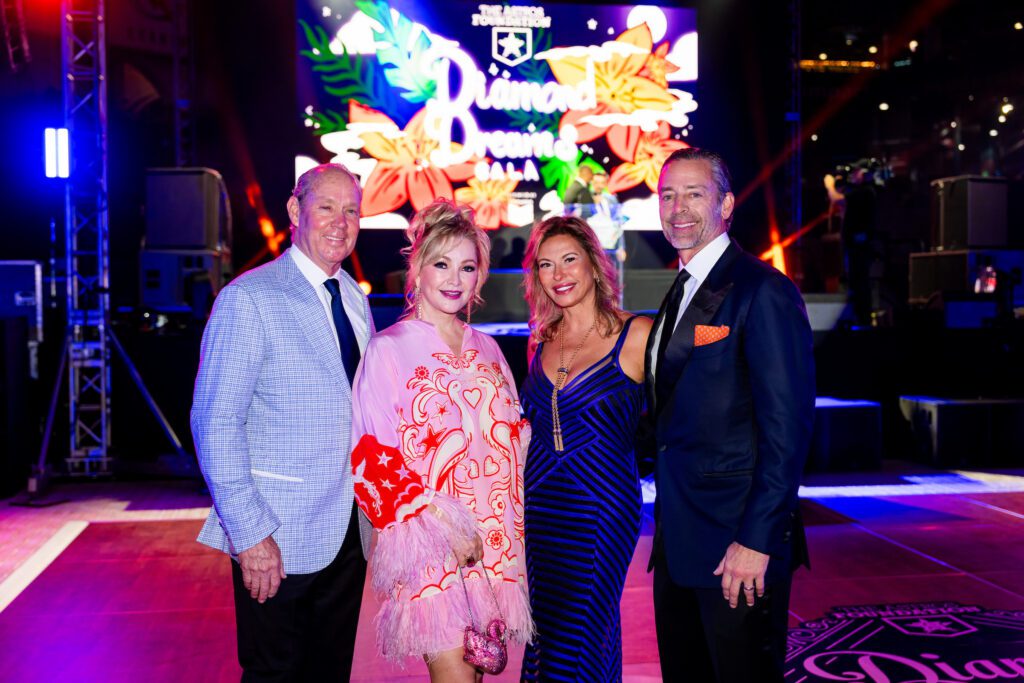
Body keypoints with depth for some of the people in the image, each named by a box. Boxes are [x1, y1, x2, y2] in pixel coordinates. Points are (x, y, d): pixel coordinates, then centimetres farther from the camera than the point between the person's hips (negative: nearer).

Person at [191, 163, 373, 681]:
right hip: (278, 539, -6)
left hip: (349, 530, 7)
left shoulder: (355, 298, 9)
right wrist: (249, 532, -20)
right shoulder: (249, 297, -12)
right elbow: (215, 423, -17)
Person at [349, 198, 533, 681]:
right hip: (426, 544, -5)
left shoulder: (486, 349, 11)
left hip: (494, 541, 5)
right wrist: (437, 519, -16)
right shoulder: (389, 349, -7)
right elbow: (371, 458, -10)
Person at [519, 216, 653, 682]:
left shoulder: (636, 334, -7)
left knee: (576, 645, -3)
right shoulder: (542, 341, 10)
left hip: (601, 506, -5)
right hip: (539, 504, 5)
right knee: (544, 632, 14)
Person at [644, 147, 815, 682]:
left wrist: (757, 540, -20)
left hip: (738, 542, -8)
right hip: (678, 540, 8)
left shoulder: (762, 291, -13)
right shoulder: (681, 293, 14)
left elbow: (787, 426, -18)